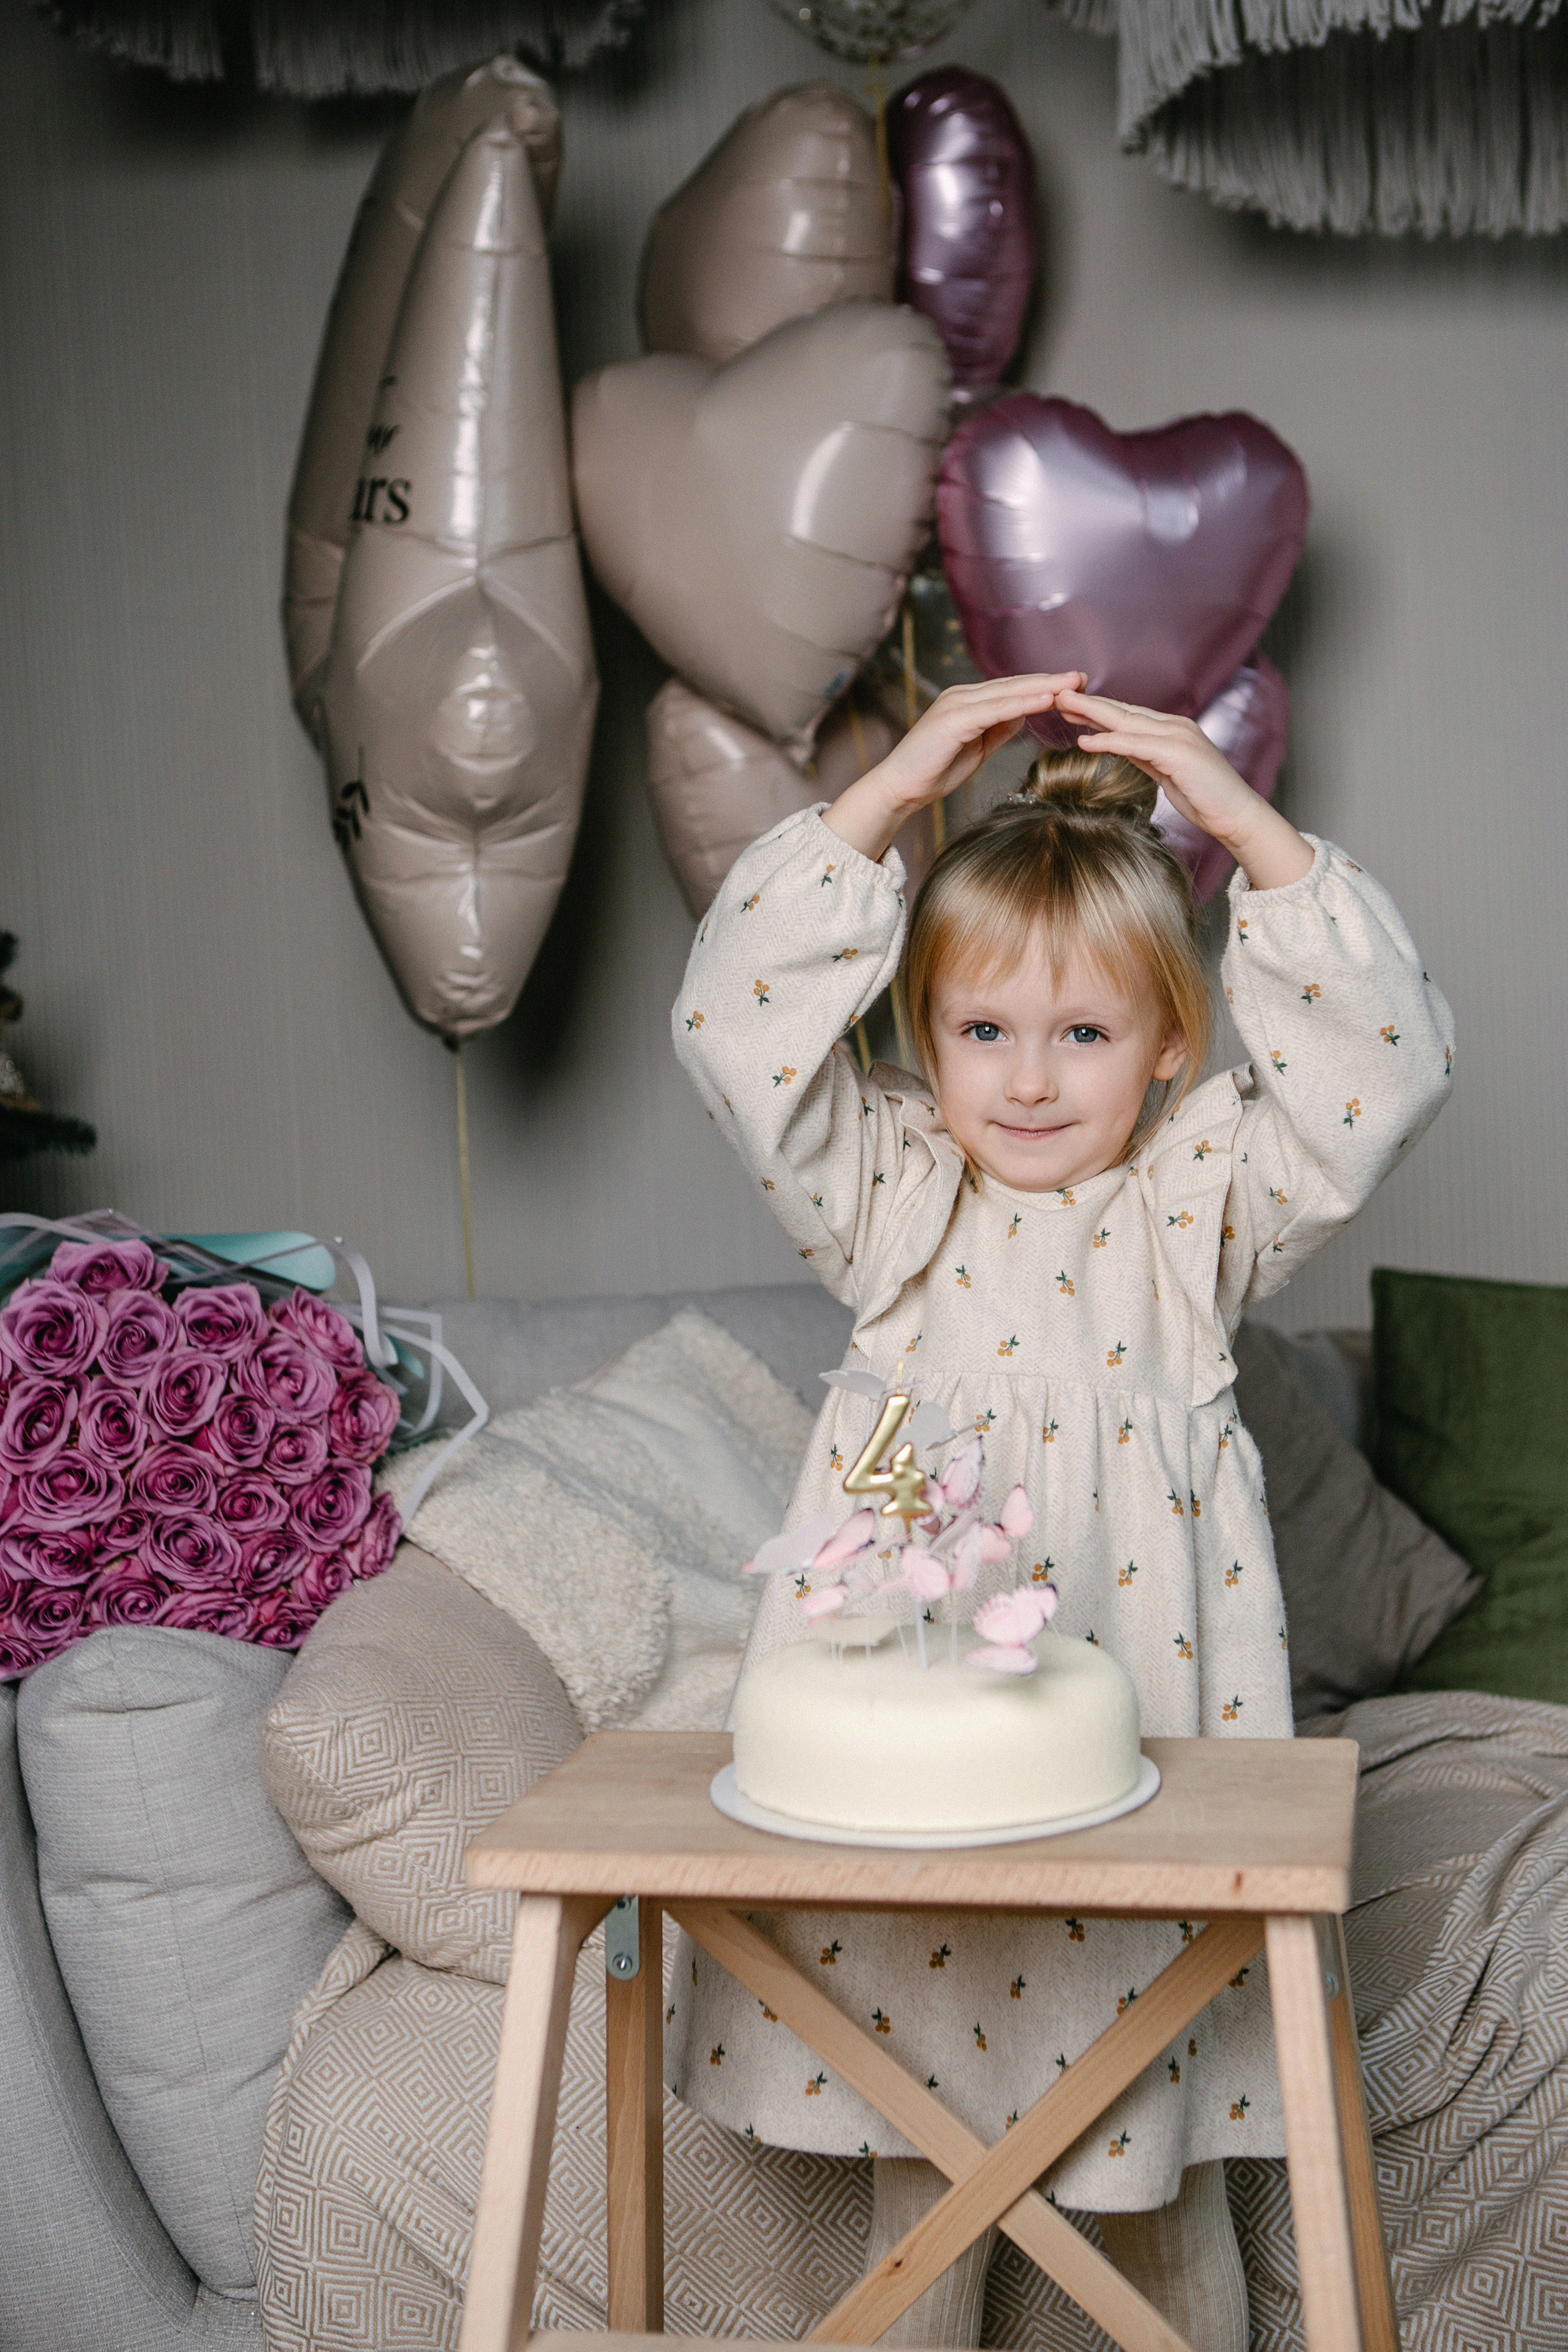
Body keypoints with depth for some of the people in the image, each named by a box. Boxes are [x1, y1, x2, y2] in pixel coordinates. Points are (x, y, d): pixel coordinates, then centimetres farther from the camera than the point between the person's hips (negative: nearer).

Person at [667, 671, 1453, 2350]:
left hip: (1140, 1743, 0)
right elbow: (738, 1023, -9)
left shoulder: (1201, 1198, 3)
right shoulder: (892, 1196, 3)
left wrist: (1248, 823, -15)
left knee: (1158, 2182, 13)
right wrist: (889, 792, -14)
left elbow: (1382, 1062, -10)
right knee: (918, 2158, 14)